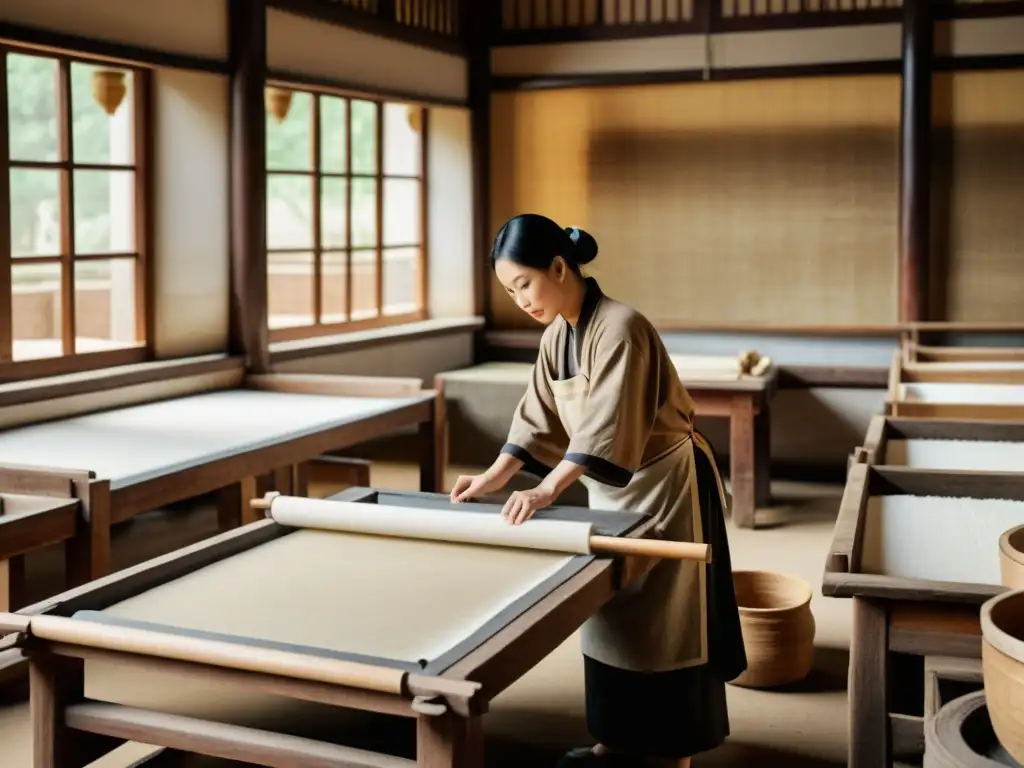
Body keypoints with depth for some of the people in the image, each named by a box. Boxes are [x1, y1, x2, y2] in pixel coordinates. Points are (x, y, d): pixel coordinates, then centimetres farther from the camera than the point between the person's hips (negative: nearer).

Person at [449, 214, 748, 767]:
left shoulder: (619, 328, -25)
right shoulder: (556, 335, 2)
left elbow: (605, 427, -33)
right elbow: (537, 418, 5)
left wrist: (546, 491, -41)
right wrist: (492, 478, -5)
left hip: (664, 486, -8)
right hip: (609, 487, 9)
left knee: (661, 625, -1)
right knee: (609, 615, 14)